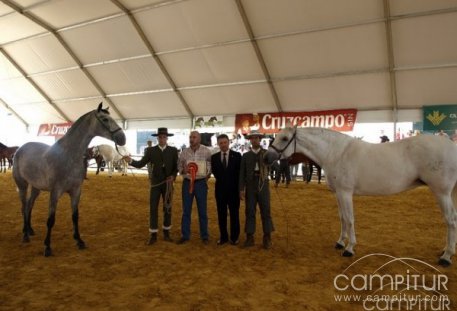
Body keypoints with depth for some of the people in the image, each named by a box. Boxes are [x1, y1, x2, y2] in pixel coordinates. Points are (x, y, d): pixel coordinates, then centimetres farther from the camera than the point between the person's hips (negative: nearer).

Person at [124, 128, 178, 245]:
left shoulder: (173, 150, 0)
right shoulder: (151, 150, -1)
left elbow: (176, 166, 1)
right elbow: (140, 164, -6)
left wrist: (173, 176, -16)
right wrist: (131, 161, -24)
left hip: (168, 183, 1)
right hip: (155, 183, 0)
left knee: (167, 208, 9)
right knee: (153, 209, 1)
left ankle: (166, 233, 22)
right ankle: (153, 235, 10)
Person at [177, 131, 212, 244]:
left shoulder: (206, 151, -4)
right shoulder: (184, 152, 2)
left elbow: (211, 165, 2)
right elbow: (179, 166, 6)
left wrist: (207, 176, -7)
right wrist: (183, 170, -14)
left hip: (201, 183, -2)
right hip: (187, 183, 2)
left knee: (202, 210, 6)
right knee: (186, 210, 7)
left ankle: (204, 236, 18)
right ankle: (185, 235, 18)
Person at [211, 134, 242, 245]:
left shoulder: (237, 155, -2)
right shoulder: (214, 157, 4)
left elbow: (240, 172, -1)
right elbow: (214, 172, 9)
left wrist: (239, 187, -4)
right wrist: (221, 181, 3)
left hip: (233, 189, -2)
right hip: (220, 189, 2)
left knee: (234, 214, 6)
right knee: (221, 214, 8)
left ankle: (234, 237, 17)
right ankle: (223, 236, 18)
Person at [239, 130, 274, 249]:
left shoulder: (266, 153, 6)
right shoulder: (246, 155, 8)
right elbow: (242, 173, 2)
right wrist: (241, 189, -5)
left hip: (263, 186, -1)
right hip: (250, 187, 1)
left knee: (266, 212, 2)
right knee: (250, 212, 4)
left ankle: (267, 238, 9)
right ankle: (250, 237, 11)